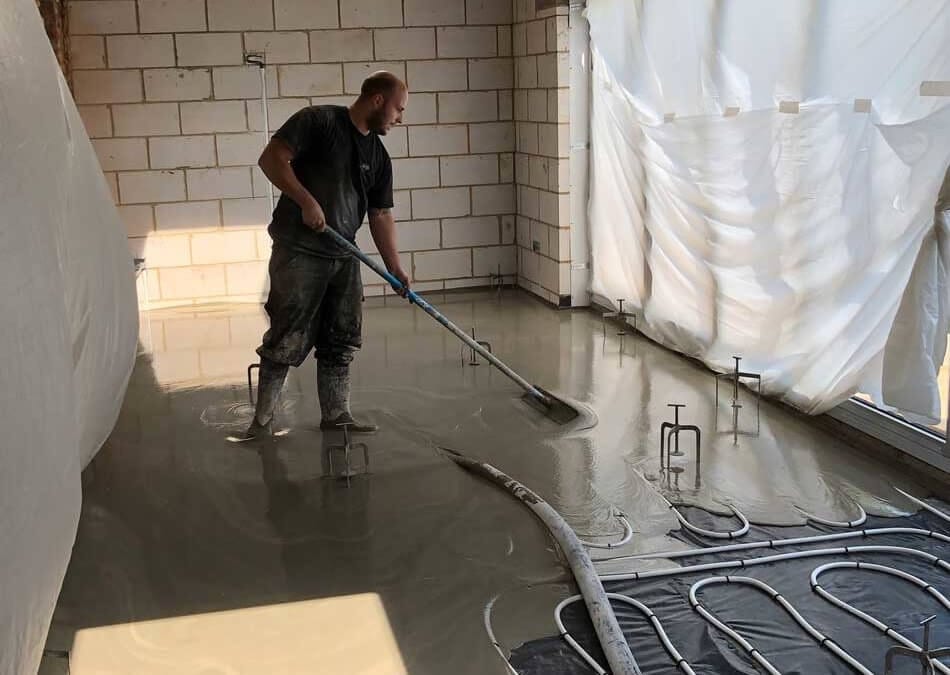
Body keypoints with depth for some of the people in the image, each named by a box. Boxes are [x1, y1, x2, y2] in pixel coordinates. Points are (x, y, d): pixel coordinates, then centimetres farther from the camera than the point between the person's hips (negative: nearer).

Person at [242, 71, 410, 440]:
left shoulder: (378, 156, 12)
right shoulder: (319, 120, -7)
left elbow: (381, 216, 13)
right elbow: (271, 158, -13)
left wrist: (395, 269, 6)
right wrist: (306, 201, -20)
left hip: (344, 258, 7)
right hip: (298, 253, -7)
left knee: (341, 341, 10)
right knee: (286, 340, -3)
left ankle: (335, 414, 22)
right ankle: (263, 420, 9)